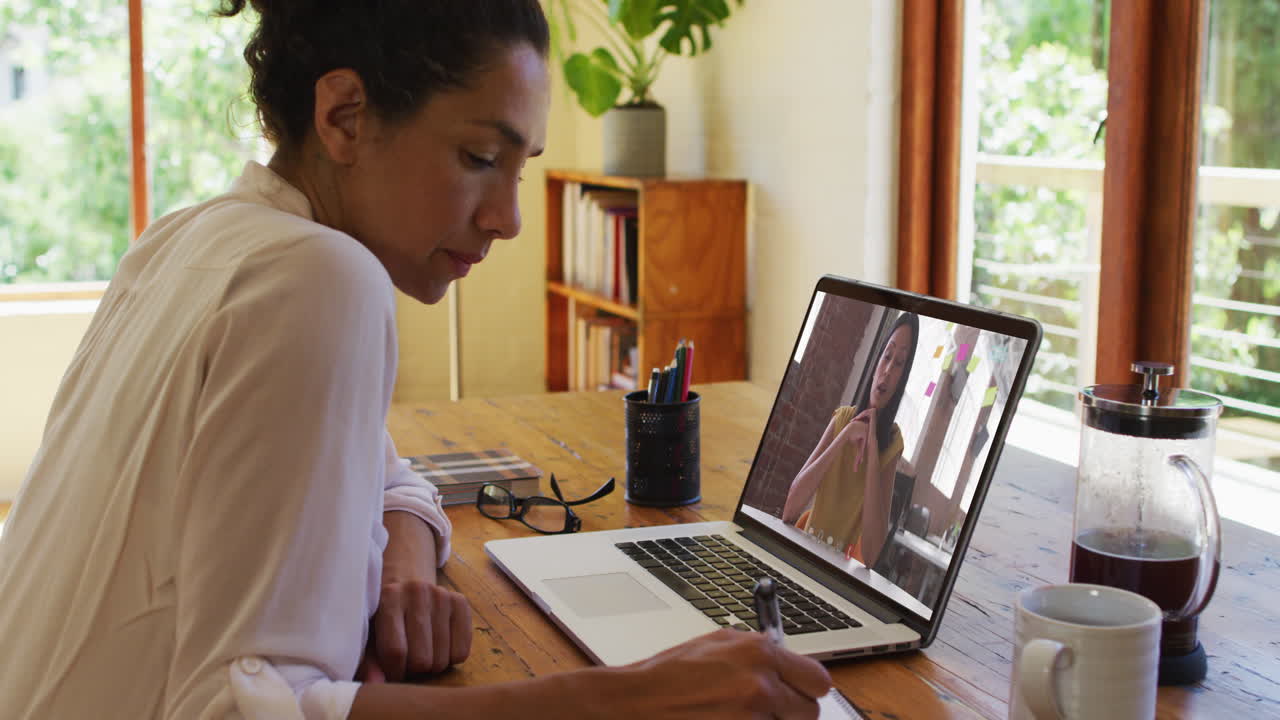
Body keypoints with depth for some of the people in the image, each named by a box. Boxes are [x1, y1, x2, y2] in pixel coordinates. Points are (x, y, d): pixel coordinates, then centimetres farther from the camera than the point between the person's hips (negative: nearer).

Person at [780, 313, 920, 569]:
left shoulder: (894, 444, -4)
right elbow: (789, 510, -8)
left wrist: (873, 448, -16)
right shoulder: (842, 418, 3)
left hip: (842, 567, -2)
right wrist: (844, 438, -15)